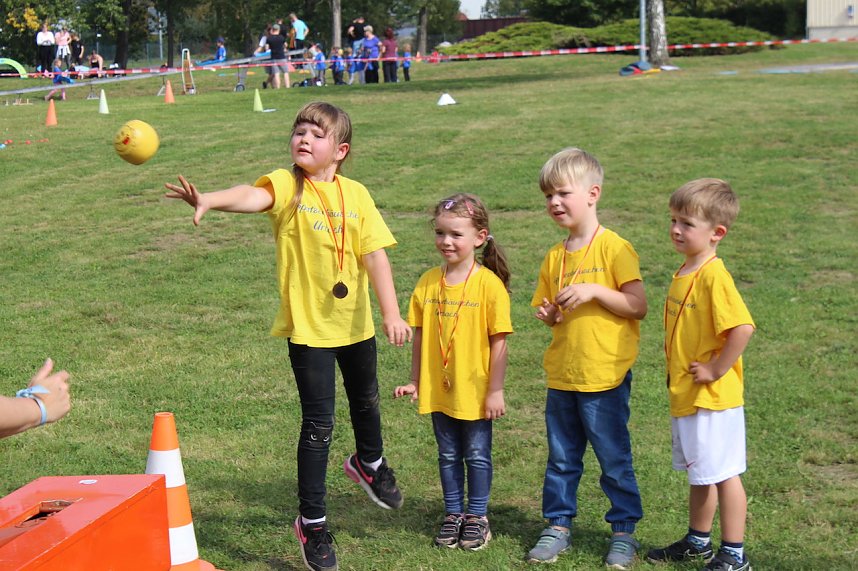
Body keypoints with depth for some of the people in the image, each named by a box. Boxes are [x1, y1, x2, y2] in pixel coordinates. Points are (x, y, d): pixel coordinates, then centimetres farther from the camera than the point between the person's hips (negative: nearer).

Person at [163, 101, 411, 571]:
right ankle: (311, 521, 12)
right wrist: (210, 199, -55)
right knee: (318, 423, -4)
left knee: (365, 400, 26)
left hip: (355, 322, 4)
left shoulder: (355, 194, -3)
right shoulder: (286, 185, -12)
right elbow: (253, 196, -34)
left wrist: (391, 314, -12)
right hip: (307, 325, -4)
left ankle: (369, 463, 57)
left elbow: (374, 254, -5)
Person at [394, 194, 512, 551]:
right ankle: (453, 514, 28)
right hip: (438, 389, 4)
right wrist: (415, 381, 6)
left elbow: (499, 341, -11)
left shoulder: (489, 283, -13)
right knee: (448, 455, 15)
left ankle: (477, 516, 24)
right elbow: (420, 335, 6)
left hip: (475, 390, -4)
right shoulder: (428, 282, -1)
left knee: (477, 455, 10)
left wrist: (496, 390, -10)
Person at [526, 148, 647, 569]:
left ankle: (624, 530, 19)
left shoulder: (613, 248, -10)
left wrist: (594, 291, -23)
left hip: (605, 377, -5)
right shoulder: (554, 257, 8)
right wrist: (548, 314, -4)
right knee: (561, 459, 14)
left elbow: (638, 306, -13)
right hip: (561, 376, 6)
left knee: (614, 459, 5)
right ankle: (558, 526, 26)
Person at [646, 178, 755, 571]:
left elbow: (743, 328, -29)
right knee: (699, 473, 21)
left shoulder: (714, 276, -21)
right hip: (685, 395, 9)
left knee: (723, 473, 2)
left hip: (713, 397, -9)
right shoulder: (685, 272, 8)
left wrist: (716, 370, -21)